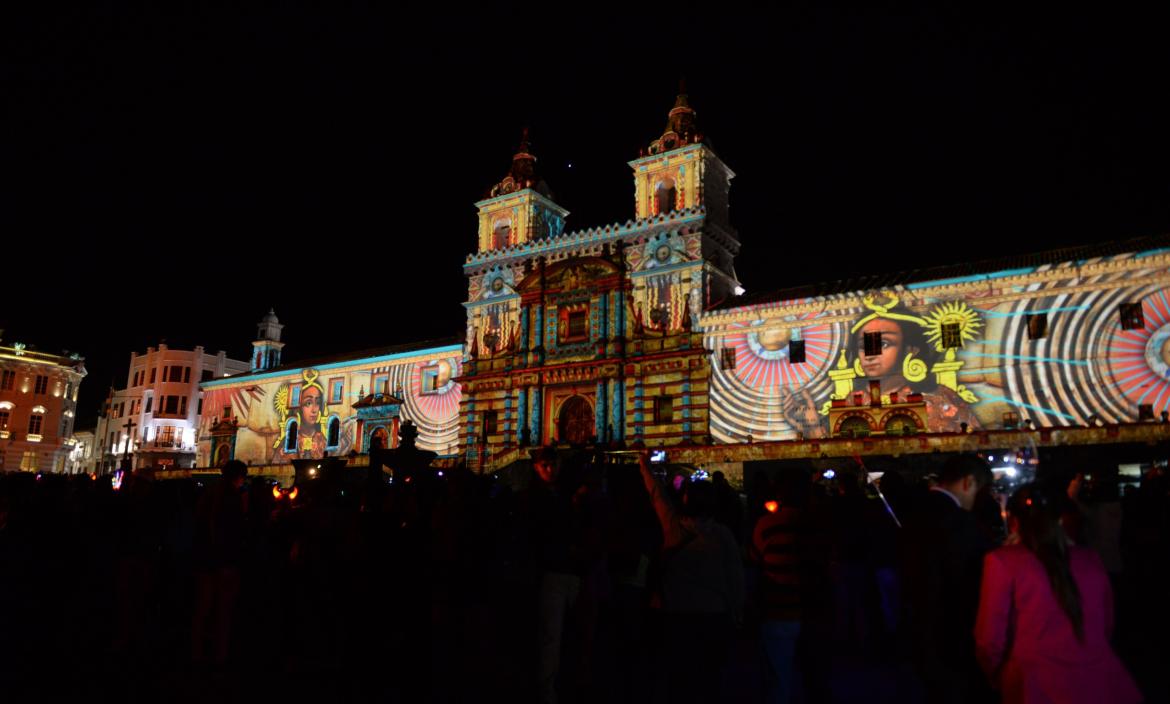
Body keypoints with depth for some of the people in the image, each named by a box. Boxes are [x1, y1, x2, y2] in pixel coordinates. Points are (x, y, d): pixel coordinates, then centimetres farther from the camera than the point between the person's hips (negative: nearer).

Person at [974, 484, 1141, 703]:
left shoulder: (1002, 561, -10)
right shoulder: (1091, 560, 3)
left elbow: (991, 639, -7)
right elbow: (1106, 627, 17)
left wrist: (1000, 679, 13)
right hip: (1103, 685, 4)